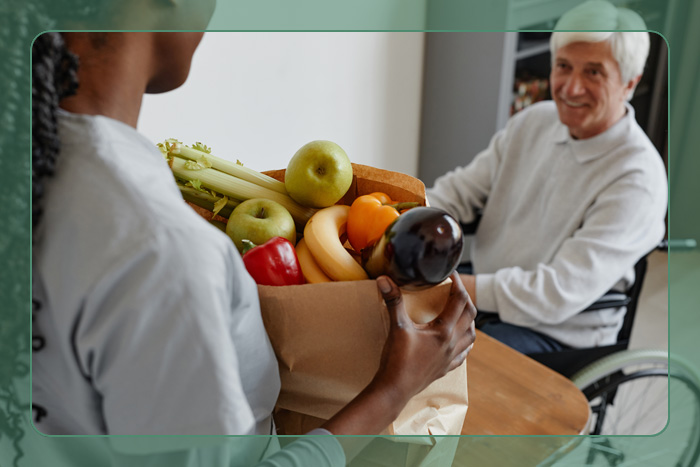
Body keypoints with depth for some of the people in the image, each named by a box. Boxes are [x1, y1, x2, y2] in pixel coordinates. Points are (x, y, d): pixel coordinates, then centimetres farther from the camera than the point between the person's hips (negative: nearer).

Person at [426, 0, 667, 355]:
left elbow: (561, 293, -26)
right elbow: (459, 190, 5)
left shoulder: (637, 179, -19)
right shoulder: (533, 120, 3)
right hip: (484, 300, 6)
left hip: (558, 335, -6)